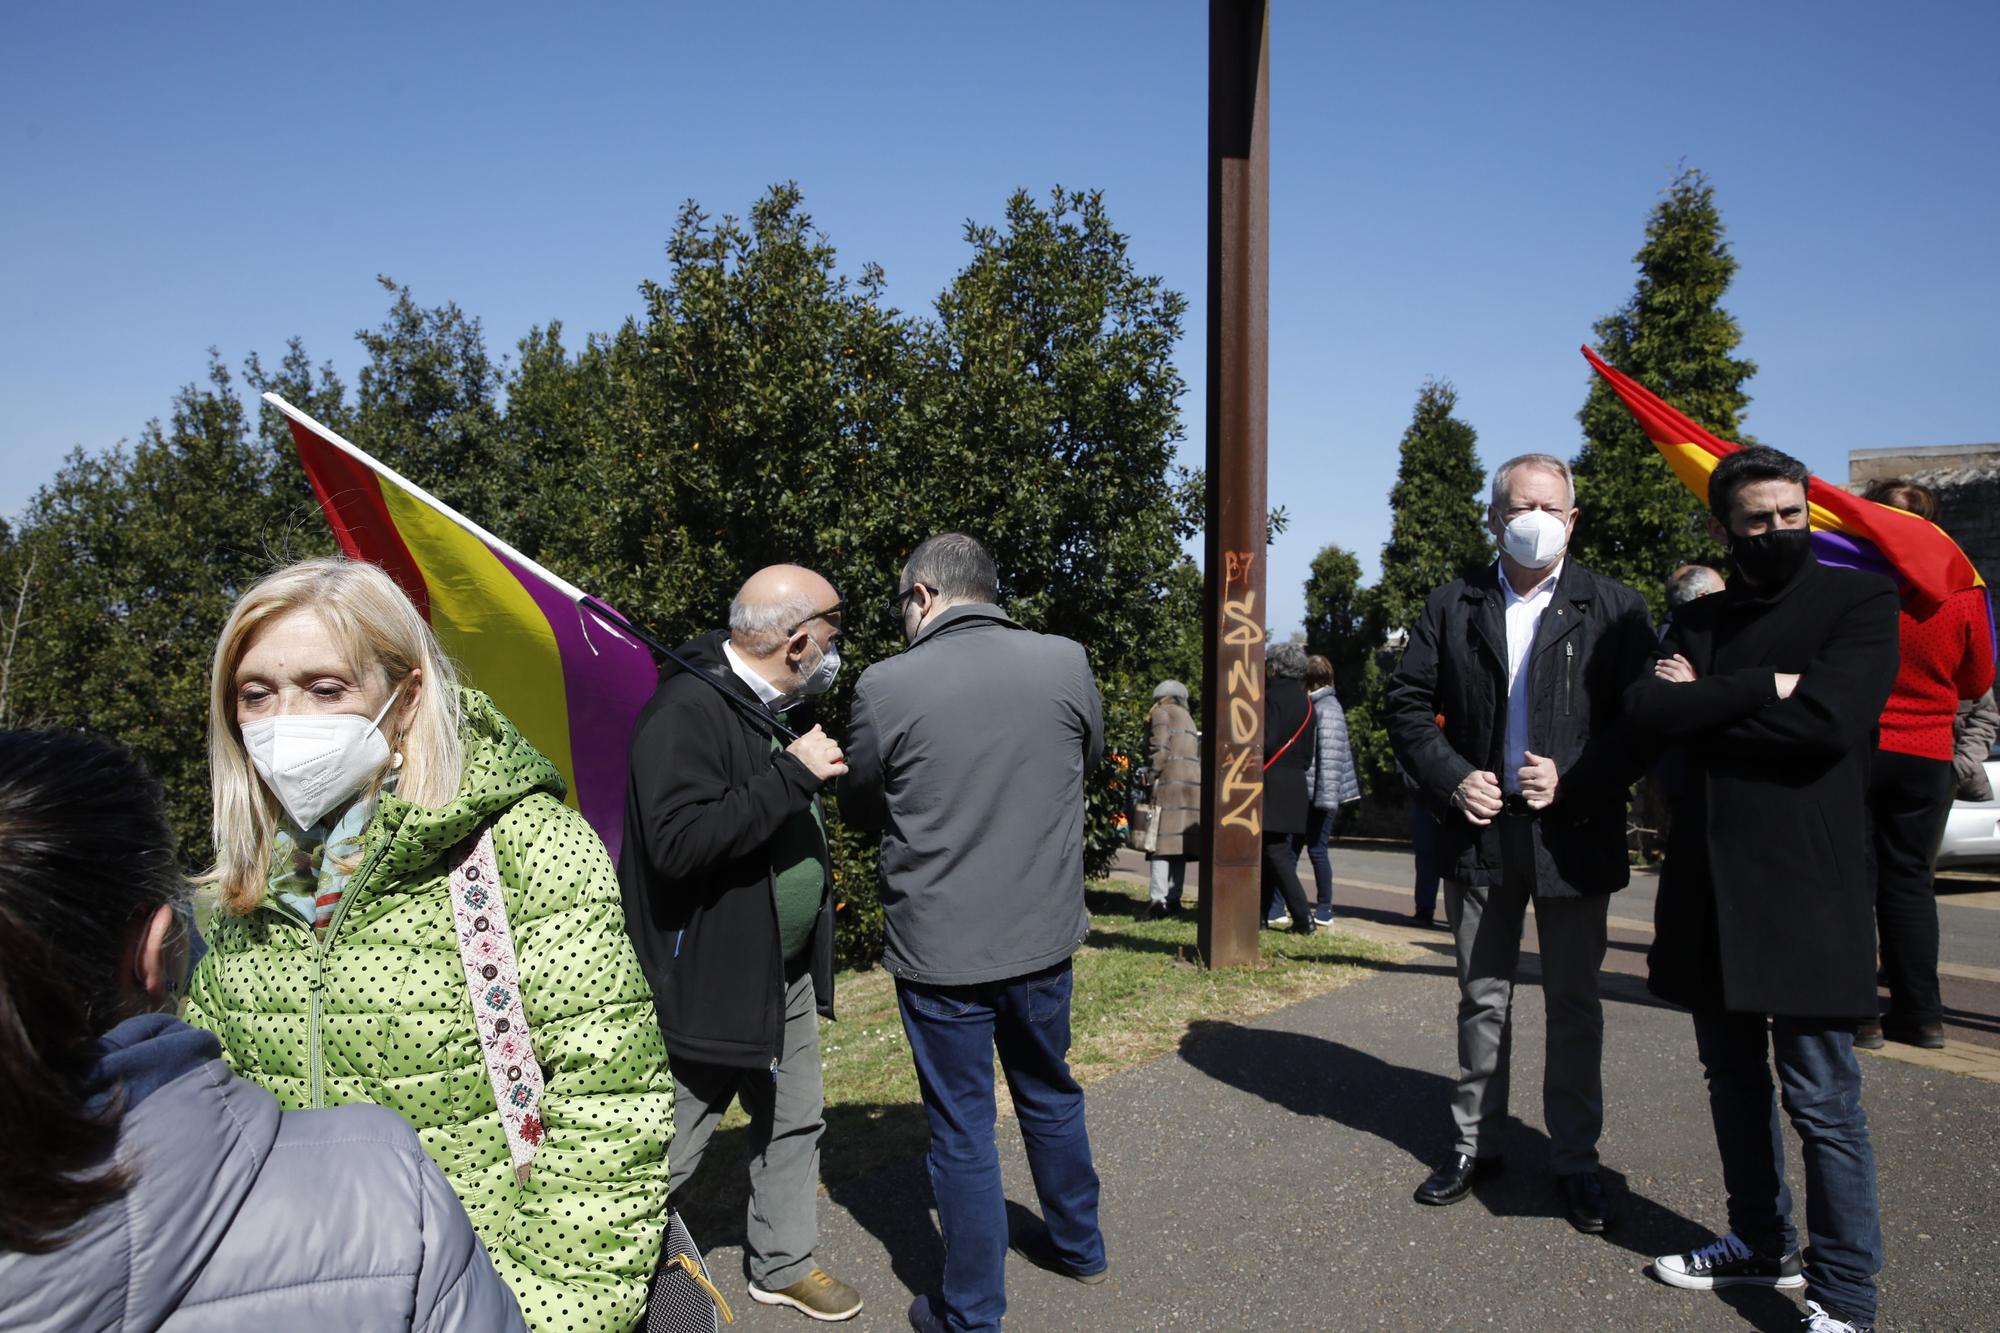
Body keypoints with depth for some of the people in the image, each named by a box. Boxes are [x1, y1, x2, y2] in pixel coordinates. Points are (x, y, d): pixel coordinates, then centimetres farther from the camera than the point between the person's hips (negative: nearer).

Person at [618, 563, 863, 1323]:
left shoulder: (778, 707, 8)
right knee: (668, 1154, 6)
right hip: (709, 976, -9)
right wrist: (794, 775, -29)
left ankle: (783, 1264, 37)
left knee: (795, 1121, 19)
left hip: (788, 971, 9)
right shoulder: (687, 708, -22)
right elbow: (678, 840, -32)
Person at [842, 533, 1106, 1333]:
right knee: (1050, 1094, 25)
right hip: (1044, 937, 4)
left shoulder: (888, 685, -15)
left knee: (962, 1128, 11)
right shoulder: (1065, 662, -7)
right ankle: (1077, 1244, 43)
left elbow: (860, 809, 0)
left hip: (941, 950, -3)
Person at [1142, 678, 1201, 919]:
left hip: (1171, 782, -7)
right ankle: (1173, 898, 9)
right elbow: (1196, 753, 19)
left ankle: (1158, 899, -17)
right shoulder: (1186, 717, 27)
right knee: (1180, 843, 9)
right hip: (1194, 783, 7)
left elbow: (1159, 749, -8)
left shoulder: (1161, 713, 5)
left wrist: (1152, 777, -4)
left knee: (1163, 841, -10)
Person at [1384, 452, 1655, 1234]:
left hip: (1574, 836, -2)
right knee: (1482, 999, 13)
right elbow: (1407, 703, 5)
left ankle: (1576, 1160, 23)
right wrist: (1452, 779, -8)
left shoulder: (1613, 609, -1)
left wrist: (1573, 779, -16)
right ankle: (1474, 1145, 26)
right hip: (1481, 830, 2)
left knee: (1574, 1006, 9)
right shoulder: (1452, 609, 5)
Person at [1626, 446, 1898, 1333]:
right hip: (1709, 886, 6)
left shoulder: (1860, 601, -2)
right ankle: (1761, 1245, 32)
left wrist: (1705, 704, -9)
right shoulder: (1700, 619, 12)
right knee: (1733, 1080, 16)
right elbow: (1647, 708, -5)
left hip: (1806, 889, -5)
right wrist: (1761, 688, -14)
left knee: (1822, 1100, -1)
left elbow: (1829, 719, -18)